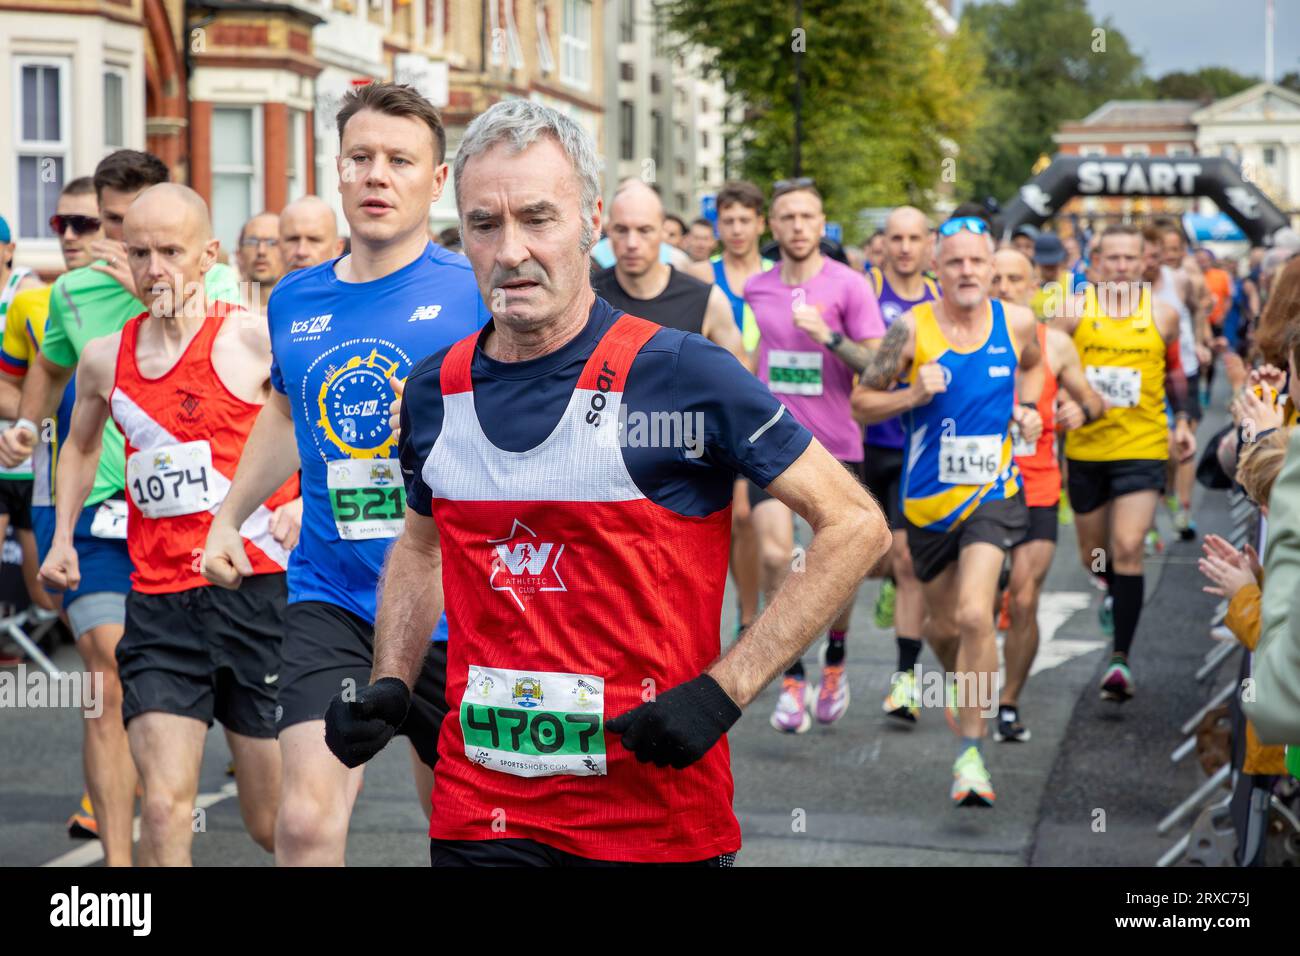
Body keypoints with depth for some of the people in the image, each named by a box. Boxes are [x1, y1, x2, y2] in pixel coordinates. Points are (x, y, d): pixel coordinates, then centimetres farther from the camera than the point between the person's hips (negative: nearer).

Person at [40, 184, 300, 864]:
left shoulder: (253, 338, -5)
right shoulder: (105, 358, 9)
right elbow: (81, 444, 30)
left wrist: (309, 502, -10)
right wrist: (63, 537, 21)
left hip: (257, 592, -3)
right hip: (158, 604, 3)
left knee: (274, 821, 7)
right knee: (164, 808, -11)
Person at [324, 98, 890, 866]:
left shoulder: (682, 376, -12)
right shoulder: (434, 392, 3)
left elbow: (855, 525, -10)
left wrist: (722, 691, -16)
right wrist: (389, 687, 5)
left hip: (657, 812, -3)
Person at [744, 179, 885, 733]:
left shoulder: (848, 286, -5)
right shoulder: (755, 289, 7)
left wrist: (831, 337, -21)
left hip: (835, 444, -2)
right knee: (773, 556, -14)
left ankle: (835, 660, 34)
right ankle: (792, 679, -2)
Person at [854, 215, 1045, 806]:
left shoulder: (1017, 323, -1)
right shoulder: (912, 328, -9)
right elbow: (861, 400, -4)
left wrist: (1028, 408, 4)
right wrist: (914, 394, -21)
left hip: (993, 492, 0)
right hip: (928, 498, 1)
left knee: (975, 615, -20)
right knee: (942, 625, 14)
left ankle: (971, 751, -11)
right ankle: (965, 688, 50)